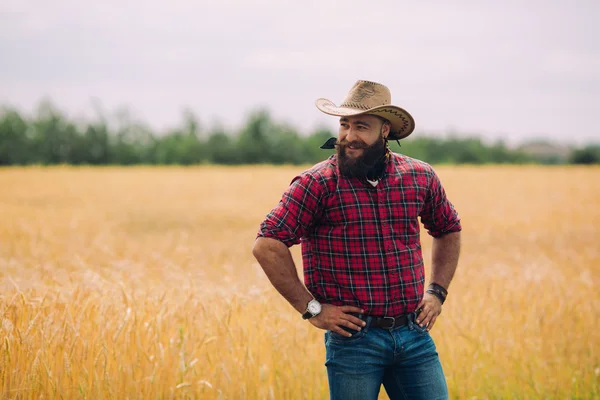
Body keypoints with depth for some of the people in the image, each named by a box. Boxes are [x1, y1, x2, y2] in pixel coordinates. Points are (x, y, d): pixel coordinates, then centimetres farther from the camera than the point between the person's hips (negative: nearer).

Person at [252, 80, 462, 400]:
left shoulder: (420, 177, 5)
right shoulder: (318, 184, -9)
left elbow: (449, 231, 24)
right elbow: (267, 245, -16)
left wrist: (436, 291, 13)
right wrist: (311, 308, -13)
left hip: (415, 335, 4)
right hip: (353, 336, -4)